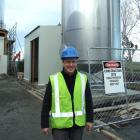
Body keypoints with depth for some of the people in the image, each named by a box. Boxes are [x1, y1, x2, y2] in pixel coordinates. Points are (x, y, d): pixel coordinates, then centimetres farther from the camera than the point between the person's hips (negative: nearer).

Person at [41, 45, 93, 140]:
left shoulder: (83, 79, -3)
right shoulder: (54, 80, -10)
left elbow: (88, 101, 3)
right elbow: (46, 104, -6)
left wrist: (90, 120, 3)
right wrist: (45, 124, -5)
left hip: (78, 123, 3)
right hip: (60, 124, -2)